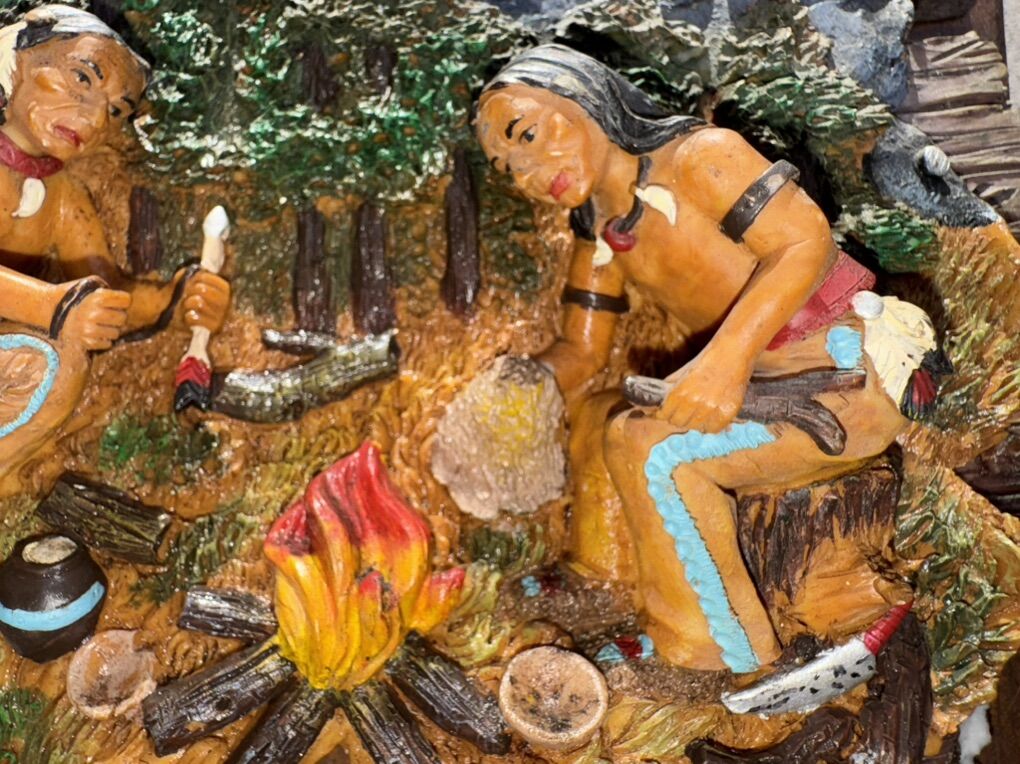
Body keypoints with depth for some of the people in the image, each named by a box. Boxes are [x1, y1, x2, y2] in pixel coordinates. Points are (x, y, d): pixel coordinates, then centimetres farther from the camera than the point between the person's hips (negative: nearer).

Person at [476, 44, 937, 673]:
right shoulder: (599, 237, 8)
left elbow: (807, 241, -25)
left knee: (653, 448, -25)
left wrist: (727, 355, -37)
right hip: (764, 381, 9)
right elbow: (582, 350, 12)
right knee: (599, 416, 15)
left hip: (852, 373, -9)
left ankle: (722, 660, -10)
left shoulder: (696, 155, -15)